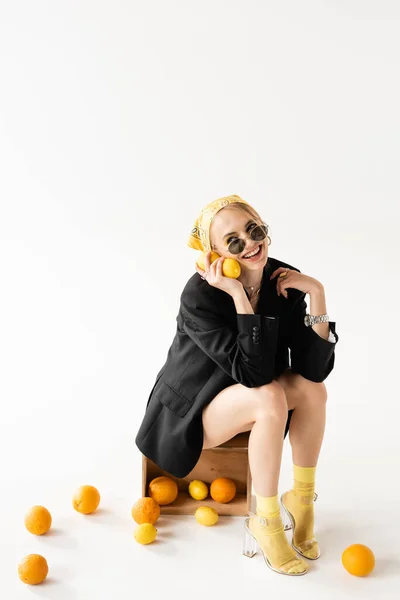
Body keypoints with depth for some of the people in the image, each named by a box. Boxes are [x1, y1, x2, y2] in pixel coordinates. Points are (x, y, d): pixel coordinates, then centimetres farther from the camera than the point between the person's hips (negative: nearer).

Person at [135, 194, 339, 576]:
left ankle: (301, 498, -1)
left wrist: (316, 293, -27)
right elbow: (254, 373, -35)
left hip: (242, 404, 6)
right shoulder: (199, 296, -29)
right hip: (188, 413, -5)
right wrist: (239, 295, -38)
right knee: (270, 398, -31)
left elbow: (315, 368, -20)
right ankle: (265, 522, -15)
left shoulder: (285, 282, -14)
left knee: (312, 388, -18)